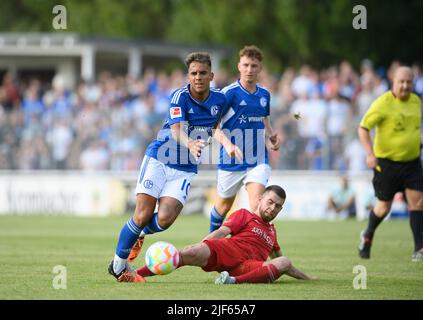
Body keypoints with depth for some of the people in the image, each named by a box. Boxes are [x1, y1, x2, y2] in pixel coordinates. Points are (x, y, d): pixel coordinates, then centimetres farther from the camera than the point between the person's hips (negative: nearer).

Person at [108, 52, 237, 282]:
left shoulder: (219, 100, -1)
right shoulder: (180, 97, -15)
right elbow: (176, 131, -31)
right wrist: (190, 145, -49)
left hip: (185, 170, 3)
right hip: (158, 160, -3)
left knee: (165, 219, -17)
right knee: (143, 216, -10)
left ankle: (139, 235, 19)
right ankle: (118, 265, 10)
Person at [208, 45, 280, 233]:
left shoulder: (264, 95, 6)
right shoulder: (229, 92, -11)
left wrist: (272, 136, 4)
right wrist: (227, 144, -33)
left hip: (258, 161, 2)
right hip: (230, 161, -2)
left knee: (257, 206, -18)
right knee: (224, 207, 15)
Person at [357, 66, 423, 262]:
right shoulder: (383, 103, -14)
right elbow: (363, 128, -13)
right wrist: (370, 154, -22)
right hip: (386, 161, -5)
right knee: (384, 206, 5)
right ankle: (367, 236, 33)